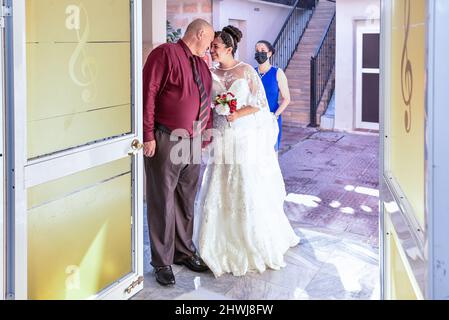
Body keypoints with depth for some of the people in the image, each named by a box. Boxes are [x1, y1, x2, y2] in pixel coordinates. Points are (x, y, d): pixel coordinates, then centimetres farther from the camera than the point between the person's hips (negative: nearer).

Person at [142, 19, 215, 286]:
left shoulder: (202, 64, 15)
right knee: (163, 202, 1)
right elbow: (148, 94, -15)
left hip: (193, 142, 8)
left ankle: (184, 251, 31)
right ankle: (162, 262, 11)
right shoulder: (166, 54, -9)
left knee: (187, 202, 16)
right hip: (165, 141, -7)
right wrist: (149, 136, -18)